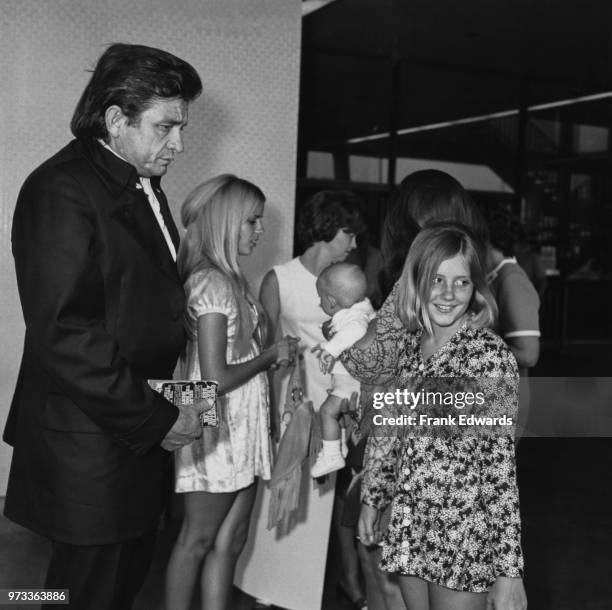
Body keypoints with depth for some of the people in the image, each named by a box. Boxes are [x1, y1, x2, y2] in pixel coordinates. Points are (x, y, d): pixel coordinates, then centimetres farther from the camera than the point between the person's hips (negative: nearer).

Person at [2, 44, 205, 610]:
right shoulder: (61, 189, -17)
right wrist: (156, 418, -18)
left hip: (139, 431, 9)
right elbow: (63, 334, -23)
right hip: (90, 443, -8)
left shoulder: (142, 186, 13)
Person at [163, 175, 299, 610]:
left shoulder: (230, 279, 9)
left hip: (243, 426, 8)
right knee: (199, 539, 8)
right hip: (218, 428, -8)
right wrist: (272, 355, -11)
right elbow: (215, 379, -21)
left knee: (231, 539, 13)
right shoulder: (211, 282, -18)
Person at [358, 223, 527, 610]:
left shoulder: (489, 355, -18)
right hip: (409, 527, 6)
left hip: (465, 536, -6)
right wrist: (372, 497, 16)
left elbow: (501, 467, -19)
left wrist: (509, 570, -20)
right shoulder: (411, 342, 1)